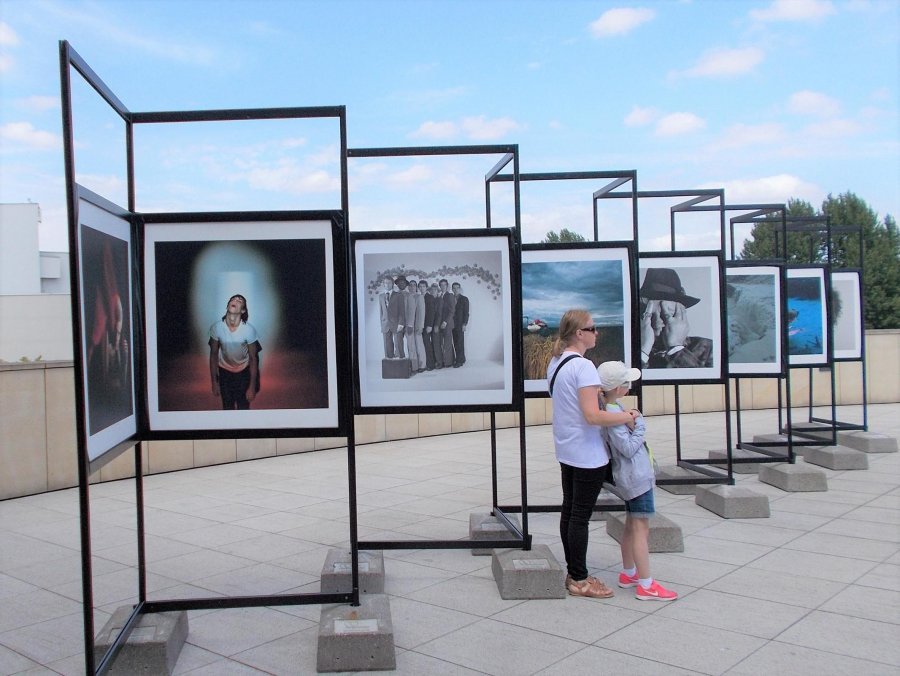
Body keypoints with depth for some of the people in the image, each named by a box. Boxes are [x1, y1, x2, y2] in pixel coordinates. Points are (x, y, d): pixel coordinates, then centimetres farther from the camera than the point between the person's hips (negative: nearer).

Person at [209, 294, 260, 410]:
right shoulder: (216, 327, -23)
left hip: (243, 371, -1)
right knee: (227, 407, 15)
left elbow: (253, 358, -17)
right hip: (224, 371, 1)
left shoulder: (249, 330, -28)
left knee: (243, 406, 10)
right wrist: (214, 382, -6)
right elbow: (213, 354, -9)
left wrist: (252, 386, -14)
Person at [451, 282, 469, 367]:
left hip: (460, 324, -4)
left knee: (460, 343, -7)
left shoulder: (464, 299, 3)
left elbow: (466, 313, -1)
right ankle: (462, 359, 12)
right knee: (456, 343, 4)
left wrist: (464, 324, -10)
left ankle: (459, 361, -6)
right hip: (452, 324, 4)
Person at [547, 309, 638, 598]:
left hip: (566, 451, 9)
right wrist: (627, 417, -16)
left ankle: (573, 573, 26)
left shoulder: (555, 362, 9)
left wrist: (601, 392, 8)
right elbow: (592, 416, -27)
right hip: (588, 454, -9)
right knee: (581, 516, 1)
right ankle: (579, 580, 12)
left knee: (569, 511, 15)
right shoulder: (583, 366, -21)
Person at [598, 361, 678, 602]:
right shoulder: (611, 413, -23)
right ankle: (646, 585, -3)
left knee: (632, 526, 19)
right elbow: (628, 448, -23)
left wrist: (631, 424, -3)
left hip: (633, 477, 10)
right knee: (641, 529, -7)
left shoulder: (613, 407, 8)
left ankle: (628, 574, 30)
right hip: (636, 477, -10)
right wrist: (639, 426, -13)